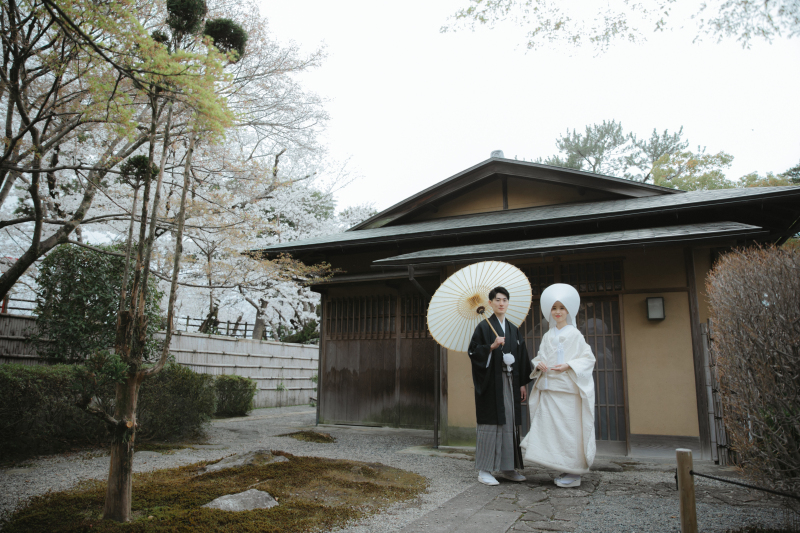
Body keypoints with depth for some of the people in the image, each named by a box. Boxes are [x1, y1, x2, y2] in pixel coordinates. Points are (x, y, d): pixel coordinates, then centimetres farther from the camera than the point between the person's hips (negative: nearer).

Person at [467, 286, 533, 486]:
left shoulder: (513, 329, 15)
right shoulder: (484, 326, -3)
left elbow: (521, 357, 15)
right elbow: (473, 352, -9)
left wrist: (523, 383, 10)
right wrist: (492, 346, -23)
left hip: (510, 381, 6)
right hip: (491, 381, -6)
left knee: (509, 423, 7)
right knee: (490, 422, -6)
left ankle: (507, 468, 18)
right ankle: (484, 470, 1)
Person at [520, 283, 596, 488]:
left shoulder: (575, 335, -1)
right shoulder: (548, 336, 14)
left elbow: (588, 359, -4)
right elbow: (540, 357, 18)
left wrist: (569, 366, -17)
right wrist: (538, 364, -4)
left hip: (568, 389, -5)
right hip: (548, 390, 5)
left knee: (569, 430, -4)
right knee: (549, 429, 4)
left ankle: (574, 473, 7)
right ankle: (564, 470, 15)